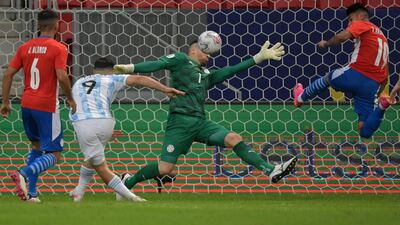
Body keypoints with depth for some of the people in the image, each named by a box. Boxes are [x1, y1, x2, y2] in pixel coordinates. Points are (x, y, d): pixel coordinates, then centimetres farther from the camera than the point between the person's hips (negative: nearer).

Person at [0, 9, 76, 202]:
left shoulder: (26, 47, 8)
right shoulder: (58, 49, -8)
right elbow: (62, 77, -19)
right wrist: (70, 99, -4)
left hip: (26, 105, 6)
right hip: (47, 106, -6)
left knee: (37, 145, 25)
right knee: (53, 155, -1)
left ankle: (31, 192, 14)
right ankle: (23, 174, -26)